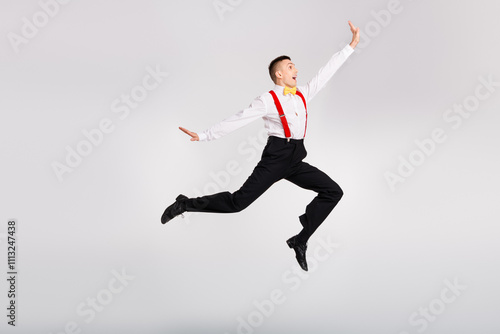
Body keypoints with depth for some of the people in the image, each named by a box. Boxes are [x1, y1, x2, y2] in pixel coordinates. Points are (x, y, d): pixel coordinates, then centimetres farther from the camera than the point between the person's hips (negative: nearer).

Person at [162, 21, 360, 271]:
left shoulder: (303, 94, 14)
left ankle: (300, 240, 1)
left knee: (333, 192, -1)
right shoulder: (268, 100, -4)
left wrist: (351, 45, 20)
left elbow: (326, 72, 18)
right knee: (238, 202, -15)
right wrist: (204, 136, -12)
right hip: (275, 157, -7)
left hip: (296, 160, 7)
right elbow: (238, 120, -8)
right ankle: (185, 204, 2)